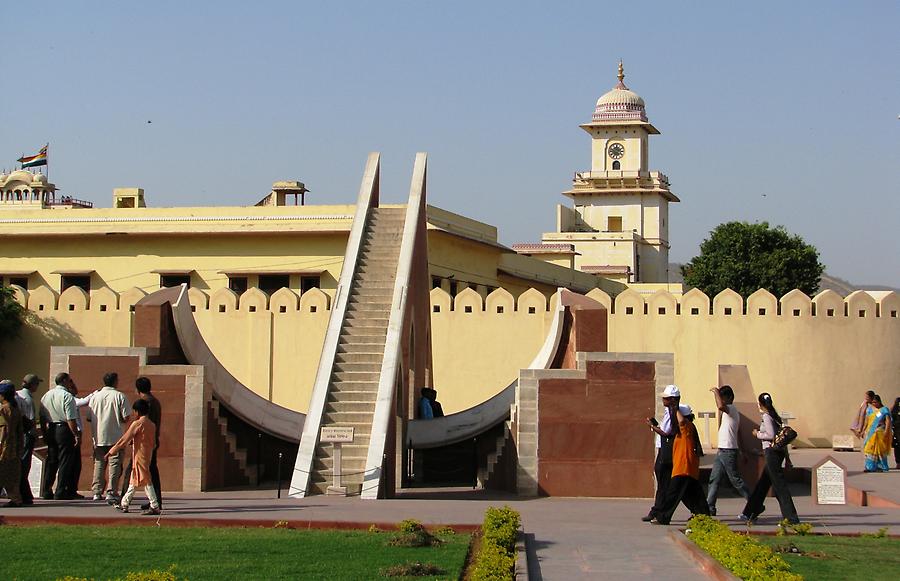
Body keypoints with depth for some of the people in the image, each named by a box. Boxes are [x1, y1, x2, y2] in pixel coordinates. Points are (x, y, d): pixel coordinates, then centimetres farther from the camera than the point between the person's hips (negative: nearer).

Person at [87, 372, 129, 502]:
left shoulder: (95, 396, 4)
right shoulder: (120, 396, -6)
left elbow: (89, 418, 5)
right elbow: (125, 418, -10)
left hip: (99, 438, 4)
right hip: (116, 437, -4)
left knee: (99, 464, 11)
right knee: (114, 465, 0)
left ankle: (97, 492, 9)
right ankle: (111, 492, -6)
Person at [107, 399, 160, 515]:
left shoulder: (137, 424, -13)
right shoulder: (152, 425, 9)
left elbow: (124, 440, -11)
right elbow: (153, 443, 15)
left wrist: (111, 452, -2)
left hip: (139, 456, -8)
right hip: (148, 455, 8)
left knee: (145, 480, -8)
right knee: (134, 480, 16)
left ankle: (155, 507, -10)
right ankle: (124, 504, 26)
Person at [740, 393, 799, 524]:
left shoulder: (766, 416, -10)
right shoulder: (775, 417, 16)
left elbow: (771, 435, -20)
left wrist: (758, 434, -3)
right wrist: (787, 458, 18)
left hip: (772, 452, -9)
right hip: (779, 451, 9)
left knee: (779, 486, -9)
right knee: (762, 484, 17)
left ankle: (791, 518, -12)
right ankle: (751, 513, 26)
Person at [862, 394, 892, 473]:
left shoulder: (884, 410, -5)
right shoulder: (870, 409, 12)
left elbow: (888, 421, -10)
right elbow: (867, 420, 16)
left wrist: (886, 432, -20)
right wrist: (864, 431, 14)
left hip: (880, 433, -5)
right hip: (870, 433, 5)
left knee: (880, 449, -2)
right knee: (870, 449, 1)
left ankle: (881, 467, 7)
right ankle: (870, 467, 3)